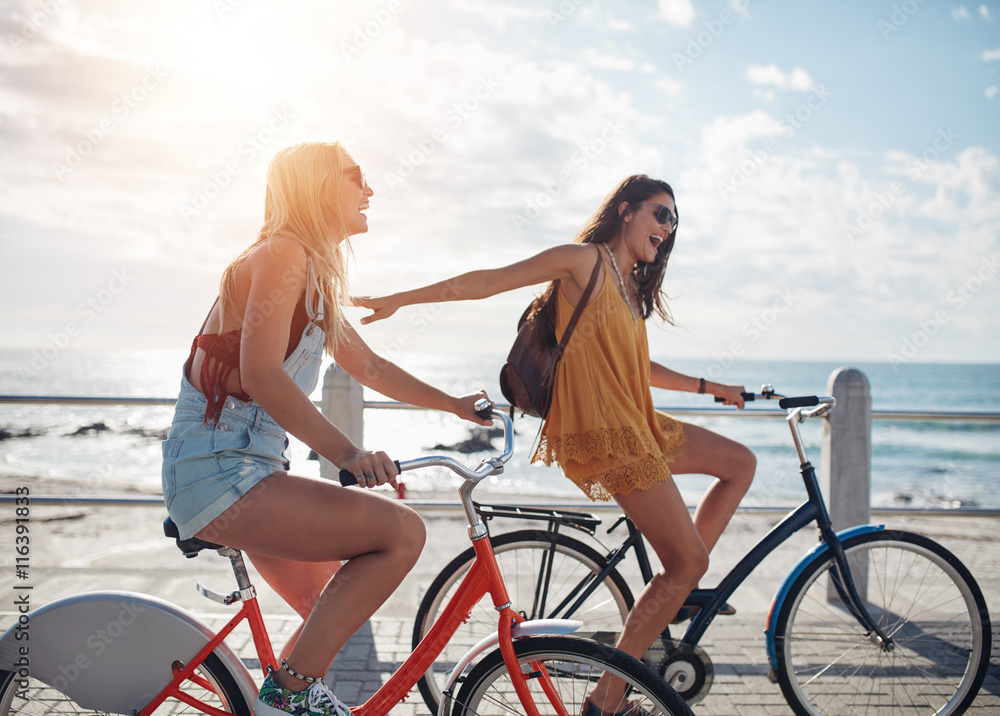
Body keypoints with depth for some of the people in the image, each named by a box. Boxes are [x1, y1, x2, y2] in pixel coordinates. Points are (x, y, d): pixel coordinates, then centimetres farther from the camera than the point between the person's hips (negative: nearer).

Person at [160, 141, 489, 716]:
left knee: (336, 611, 18)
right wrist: (348, 453, -33)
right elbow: (261, 375, -25)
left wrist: (454, 404, 30)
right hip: (218, 471, -10)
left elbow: (369, 366, 26)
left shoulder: (316, 273, 17)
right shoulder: (283, 253, -13)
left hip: (243, 470, 10)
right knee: (403, 531, -19)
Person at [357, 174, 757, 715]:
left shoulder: (628, 287, 21)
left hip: (636, 423, 10)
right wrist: (397, 300, -12)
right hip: (604, 432, -10)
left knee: (740, 464, 17)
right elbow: (486, 282, -10)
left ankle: (677, 594, 15)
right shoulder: (585, 260, -7)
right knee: (687, 562, -8)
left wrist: (708, 388, 30)